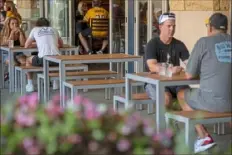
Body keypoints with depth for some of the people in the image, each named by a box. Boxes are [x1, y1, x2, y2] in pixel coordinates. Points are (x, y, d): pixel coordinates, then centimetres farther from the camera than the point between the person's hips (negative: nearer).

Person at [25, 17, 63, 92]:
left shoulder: (35, 30, 17)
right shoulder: (53, 29, 23)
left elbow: (26, 46, 23)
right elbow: (61, 44, 34)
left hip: (43, 59, -3)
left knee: (28, 60, 29)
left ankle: (30, 85, 24)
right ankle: (55, 84, 36)